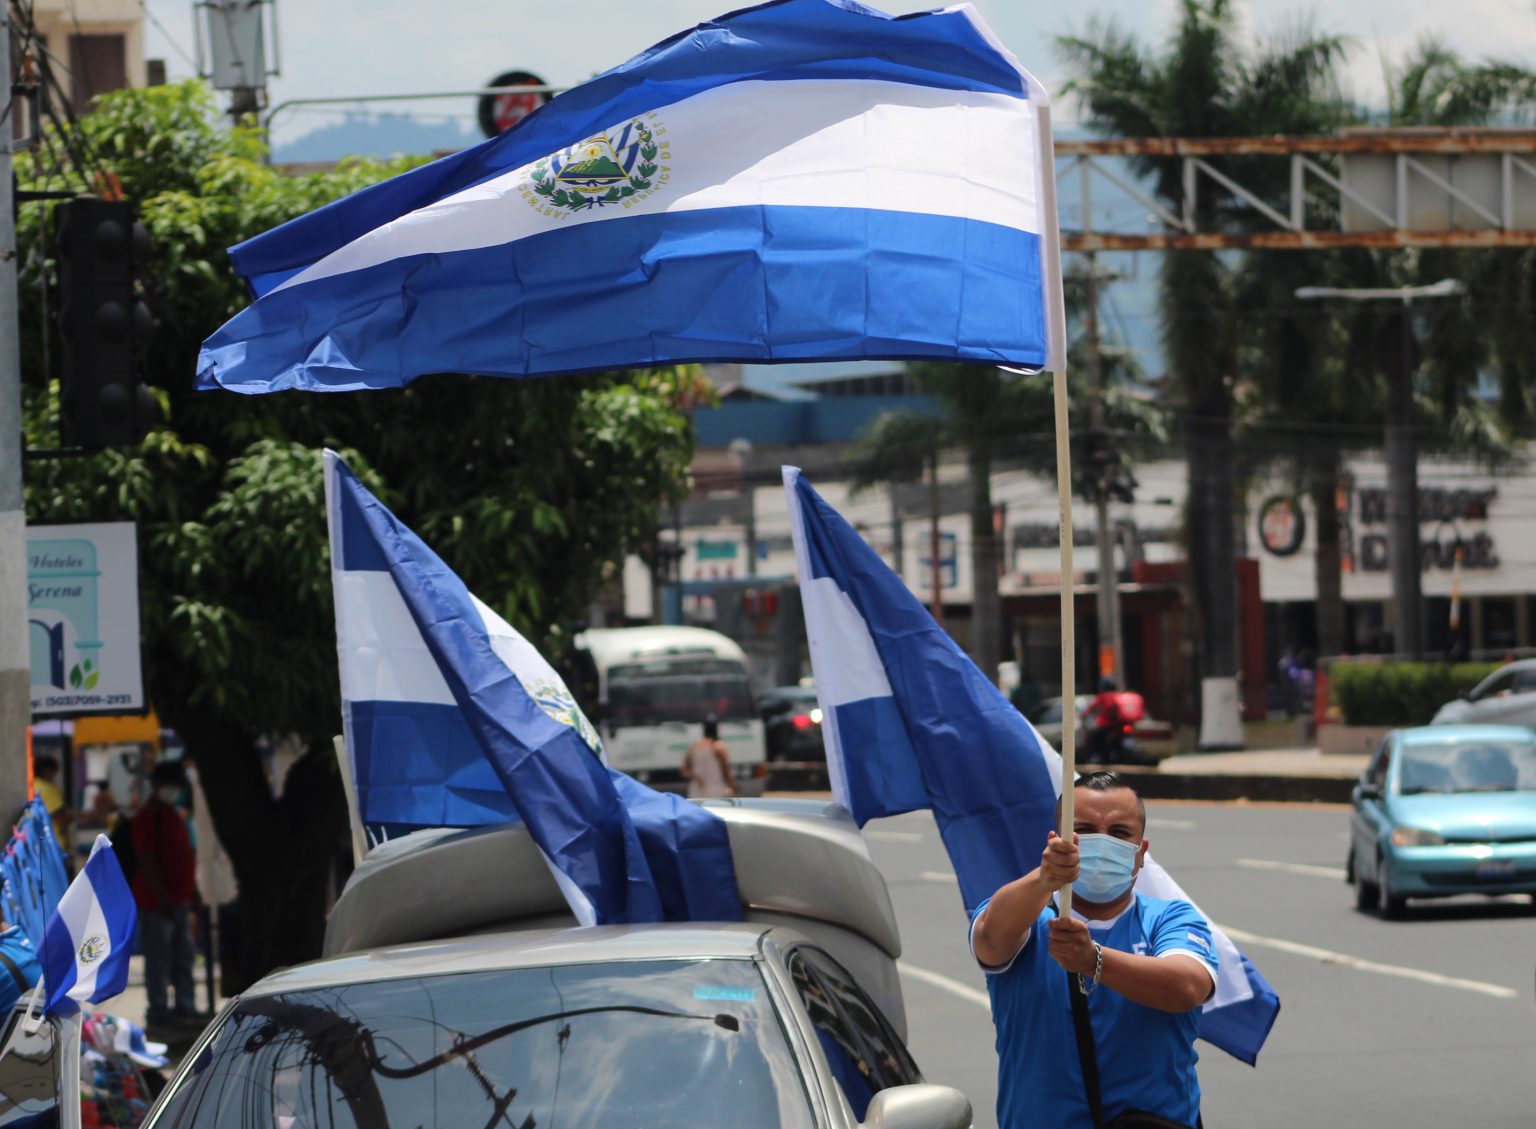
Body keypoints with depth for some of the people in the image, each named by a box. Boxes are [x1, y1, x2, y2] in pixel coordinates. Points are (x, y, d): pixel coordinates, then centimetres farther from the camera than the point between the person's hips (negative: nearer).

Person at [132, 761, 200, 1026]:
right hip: (157, 903, -10)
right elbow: (147, 863, -20)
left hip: (179, 900, 10)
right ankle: (159, 1010, 0)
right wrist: (164, 899, -22)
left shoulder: (172, 815, 16)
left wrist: (190, 891, 18)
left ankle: (185, 1006, 20)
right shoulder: (147, 818, -14)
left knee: (182, 957, 13)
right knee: (159, 957, -4)